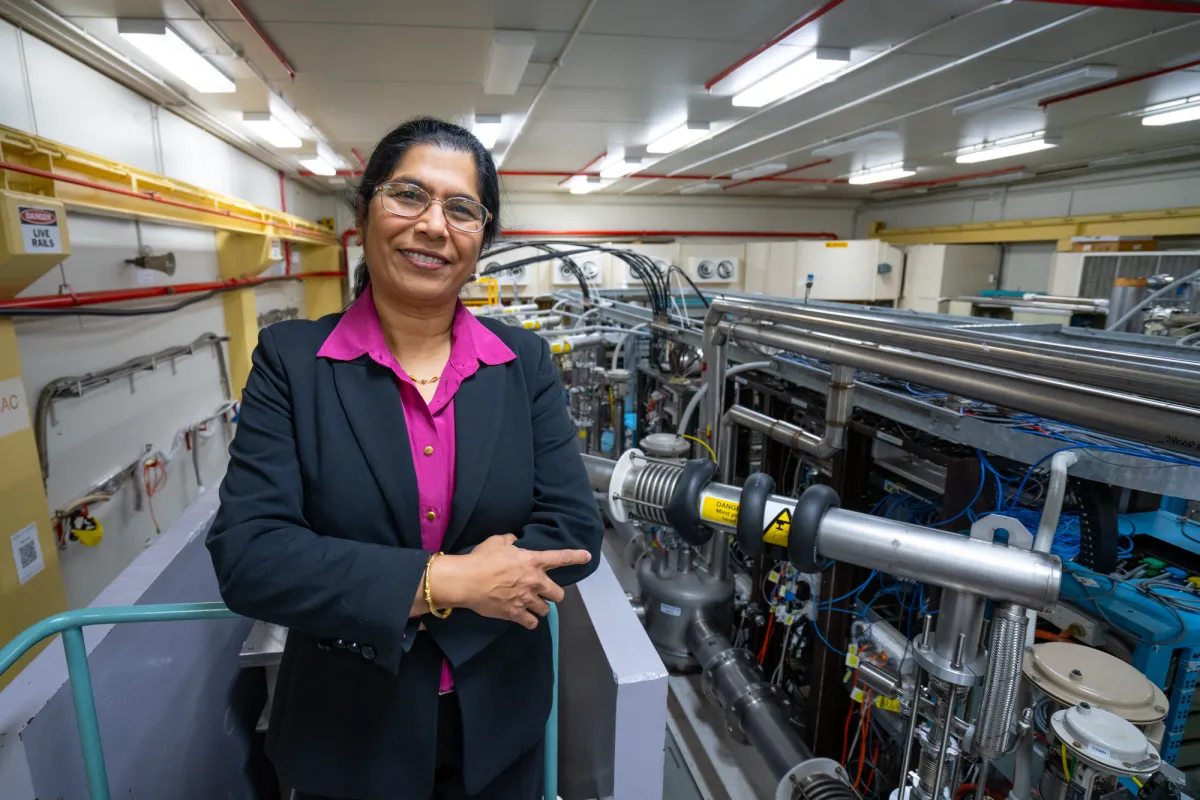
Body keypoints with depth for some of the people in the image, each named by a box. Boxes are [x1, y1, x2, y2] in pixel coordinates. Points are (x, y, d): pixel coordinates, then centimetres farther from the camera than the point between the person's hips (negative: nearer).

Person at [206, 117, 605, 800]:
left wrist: (399, 602, -18)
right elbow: (246, 554, -18)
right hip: (348, 737, -1)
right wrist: (442, 580, -24)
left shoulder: (526, 363, -7)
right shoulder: (291, 360, -10)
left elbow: (577, 532, -13)